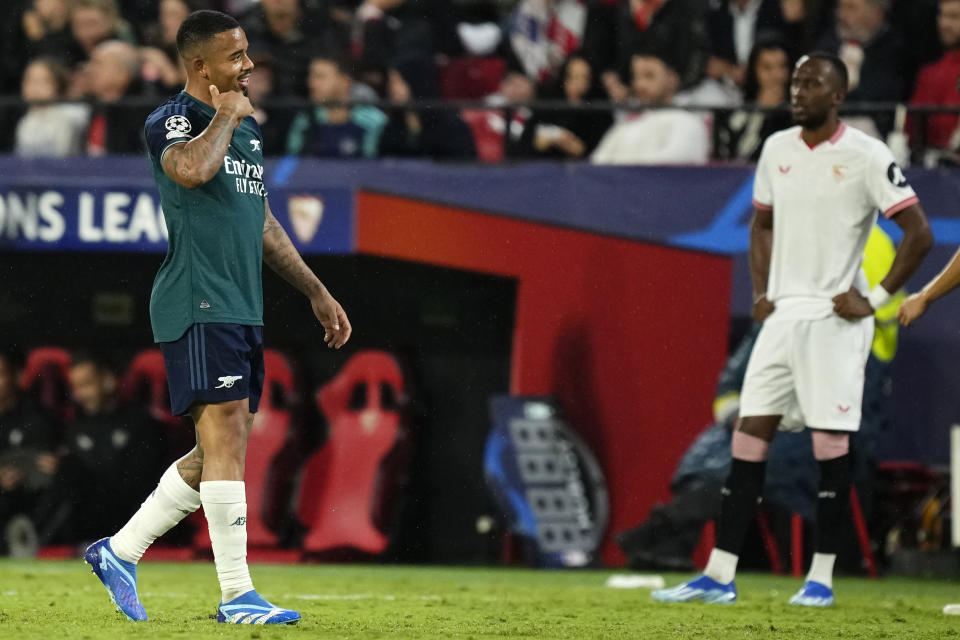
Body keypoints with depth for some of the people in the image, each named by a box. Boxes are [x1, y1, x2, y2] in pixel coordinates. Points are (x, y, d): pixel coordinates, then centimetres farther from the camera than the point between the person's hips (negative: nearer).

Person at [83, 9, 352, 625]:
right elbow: (192, 169, -31)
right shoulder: (170, 121, -7)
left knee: (219, 452, 9)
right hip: (198, 305, -9)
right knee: (226, 435, -13)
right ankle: (237, 594, -12)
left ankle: (120, 552, 20)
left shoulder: (247, 129, 21)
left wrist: (317, 292, 30)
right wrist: (224, 117, -13)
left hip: (242, 309, 9)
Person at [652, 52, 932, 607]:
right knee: (749, 438, 2)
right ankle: (719, 576, 3)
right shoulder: (778, 149, 10)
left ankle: (822, 577, 5)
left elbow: (920, 234, -10)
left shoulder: (867, 156, -9)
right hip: (783, 314, 6)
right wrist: (760, 292, 13)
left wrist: (876, 299, -12)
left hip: (835, 319, -6)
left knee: (832, 446, -4)